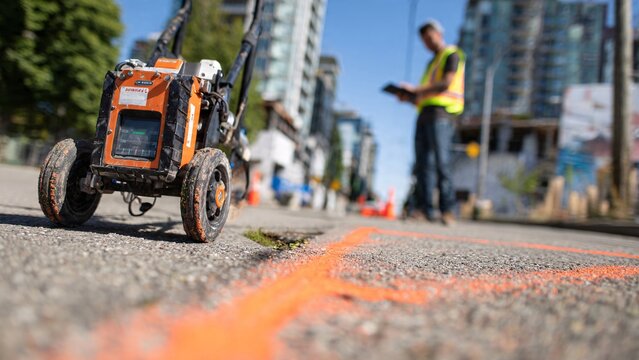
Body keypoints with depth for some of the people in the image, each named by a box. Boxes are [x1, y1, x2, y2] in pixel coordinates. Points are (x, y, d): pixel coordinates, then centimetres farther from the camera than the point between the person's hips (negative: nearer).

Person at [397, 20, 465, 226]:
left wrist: (415, 90, -12)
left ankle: (447, 211, -18)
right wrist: (408, 98, 8)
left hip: (442, 112, -8)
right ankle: (426, 211, -5)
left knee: (441, 161, -17)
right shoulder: (431, 63, 32)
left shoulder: (452, 55, 7)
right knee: (423, 164, -3)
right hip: (425, 114, 8)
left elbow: (446, 84, -10)